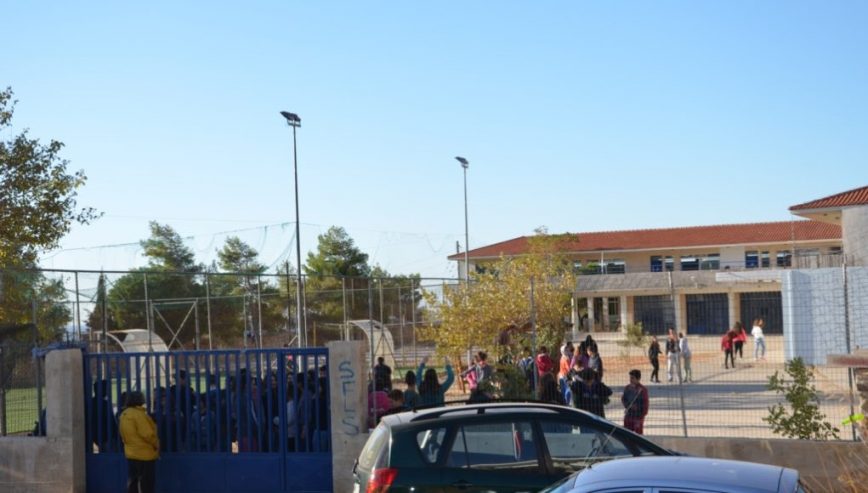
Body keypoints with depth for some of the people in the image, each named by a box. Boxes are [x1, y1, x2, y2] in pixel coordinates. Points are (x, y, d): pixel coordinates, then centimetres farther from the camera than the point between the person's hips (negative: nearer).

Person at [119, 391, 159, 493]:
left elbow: (123, 435, 14)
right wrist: (156, 445, -6)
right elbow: (147, 434, -20)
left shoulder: (124, 415, 9)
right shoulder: (139, 414, -19)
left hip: (131, 453, 9)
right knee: (146, 484, -1)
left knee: (132, 482, 13)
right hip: (145, 454, -9)